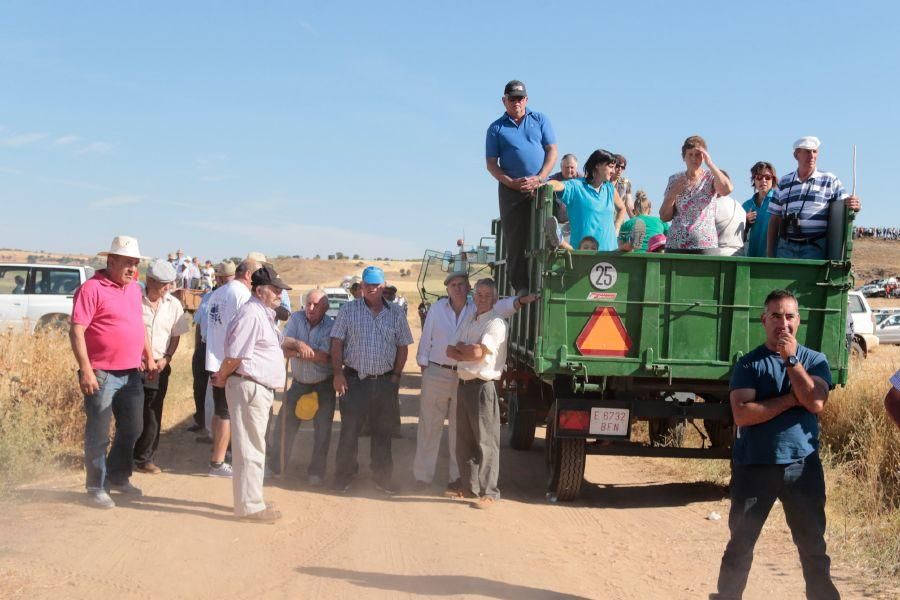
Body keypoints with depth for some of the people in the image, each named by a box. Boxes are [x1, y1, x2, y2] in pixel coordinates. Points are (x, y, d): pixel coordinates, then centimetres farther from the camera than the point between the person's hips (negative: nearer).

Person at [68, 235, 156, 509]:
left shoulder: (134, 289, 12)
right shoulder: (92, 288, -12)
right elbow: (76, 332, -16)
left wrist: (149, 357, 20)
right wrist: (86, 370, -21)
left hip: (131, 374, 8)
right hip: (101, 375, -7)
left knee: (132, 430, 16)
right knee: (99, 434, 2)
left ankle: (118, 477, 33)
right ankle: (96, 487, 14)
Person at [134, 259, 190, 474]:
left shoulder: (173, 305, 2)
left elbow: (176, 336, 10)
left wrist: (166, 358, -4)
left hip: (159, 368, 3)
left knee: (153, 416, 6)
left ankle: (144, 458, 20)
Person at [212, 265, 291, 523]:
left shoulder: (263, 314, 15)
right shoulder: (251, 314, -18)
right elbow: (233, 357, -19)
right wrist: (221, 379, -7)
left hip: (261, 388, 11)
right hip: (248, 387, -11)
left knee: (254, 447, 19)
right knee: (251, 449, -3)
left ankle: (252, 499, 30)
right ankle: (249, 506, 5)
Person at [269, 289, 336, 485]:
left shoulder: (331, 326, -14)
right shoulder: (296, 318, -4)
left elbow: (324, 357, -26)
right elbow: (283, 345, -14)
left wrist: (295, 349, -24)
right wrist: (299, 345, -32)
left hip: (323, 386, -3)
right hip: (299, 383, 3)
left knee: (322, 430, -1)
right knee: (284, 425, 5)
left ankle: (316, 472, 11)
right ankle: (276, 466, 19)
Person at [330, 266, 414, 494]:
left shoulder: (396, 313, 6)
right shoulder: (349, 310, 1)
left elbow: (403, 347, 9)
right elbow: (337, 343, -1)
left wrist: (396, 375, 1)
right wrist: (338, 373, -8)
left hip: (386, 381, 2)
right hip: (354, 380, -2)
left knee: (383, 432, 9)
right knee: (349, 430, 2)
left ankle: (383, 477, 19)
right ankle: (344, 475, 13)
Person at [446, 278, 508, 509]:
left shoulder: (496, 323, -9)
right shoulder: (468, 320, 15)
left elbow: (478, 351, -20)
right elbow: (450, 351, 8)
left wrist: (460, 347, -1)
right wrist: (470, 353, -10)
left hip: (483, 387, -8)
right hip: (464, 384, 8)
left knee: (485, 442, -4)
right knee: (464, 441, 14)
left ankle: (488, 493, 1)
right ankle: (469, 487, 24)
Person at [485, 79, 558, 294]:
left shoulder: (540, 120, 13)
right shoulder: (496, 128, 10)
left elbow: (552, 152, 7)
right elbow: (491, 164, 5)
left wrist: (539, 178, -8)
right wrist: (511, 182, -11)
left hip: (540, 187, 1)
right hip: (511, 190, 0)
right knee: (515, 238, -4)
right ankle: (521, 286, -2)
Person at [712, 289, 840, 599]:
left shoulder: (814, 360, 4)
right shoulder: (748, 363, -1)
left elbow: (815, 402, -14)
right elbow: (742, 414, -14)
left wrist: (791, 359, -14)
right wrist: (792, 399, -13)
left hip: (802, 465, 1)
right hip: (754, 466, -1)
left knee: (813, 545, 9)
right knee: (740, 544, 9)